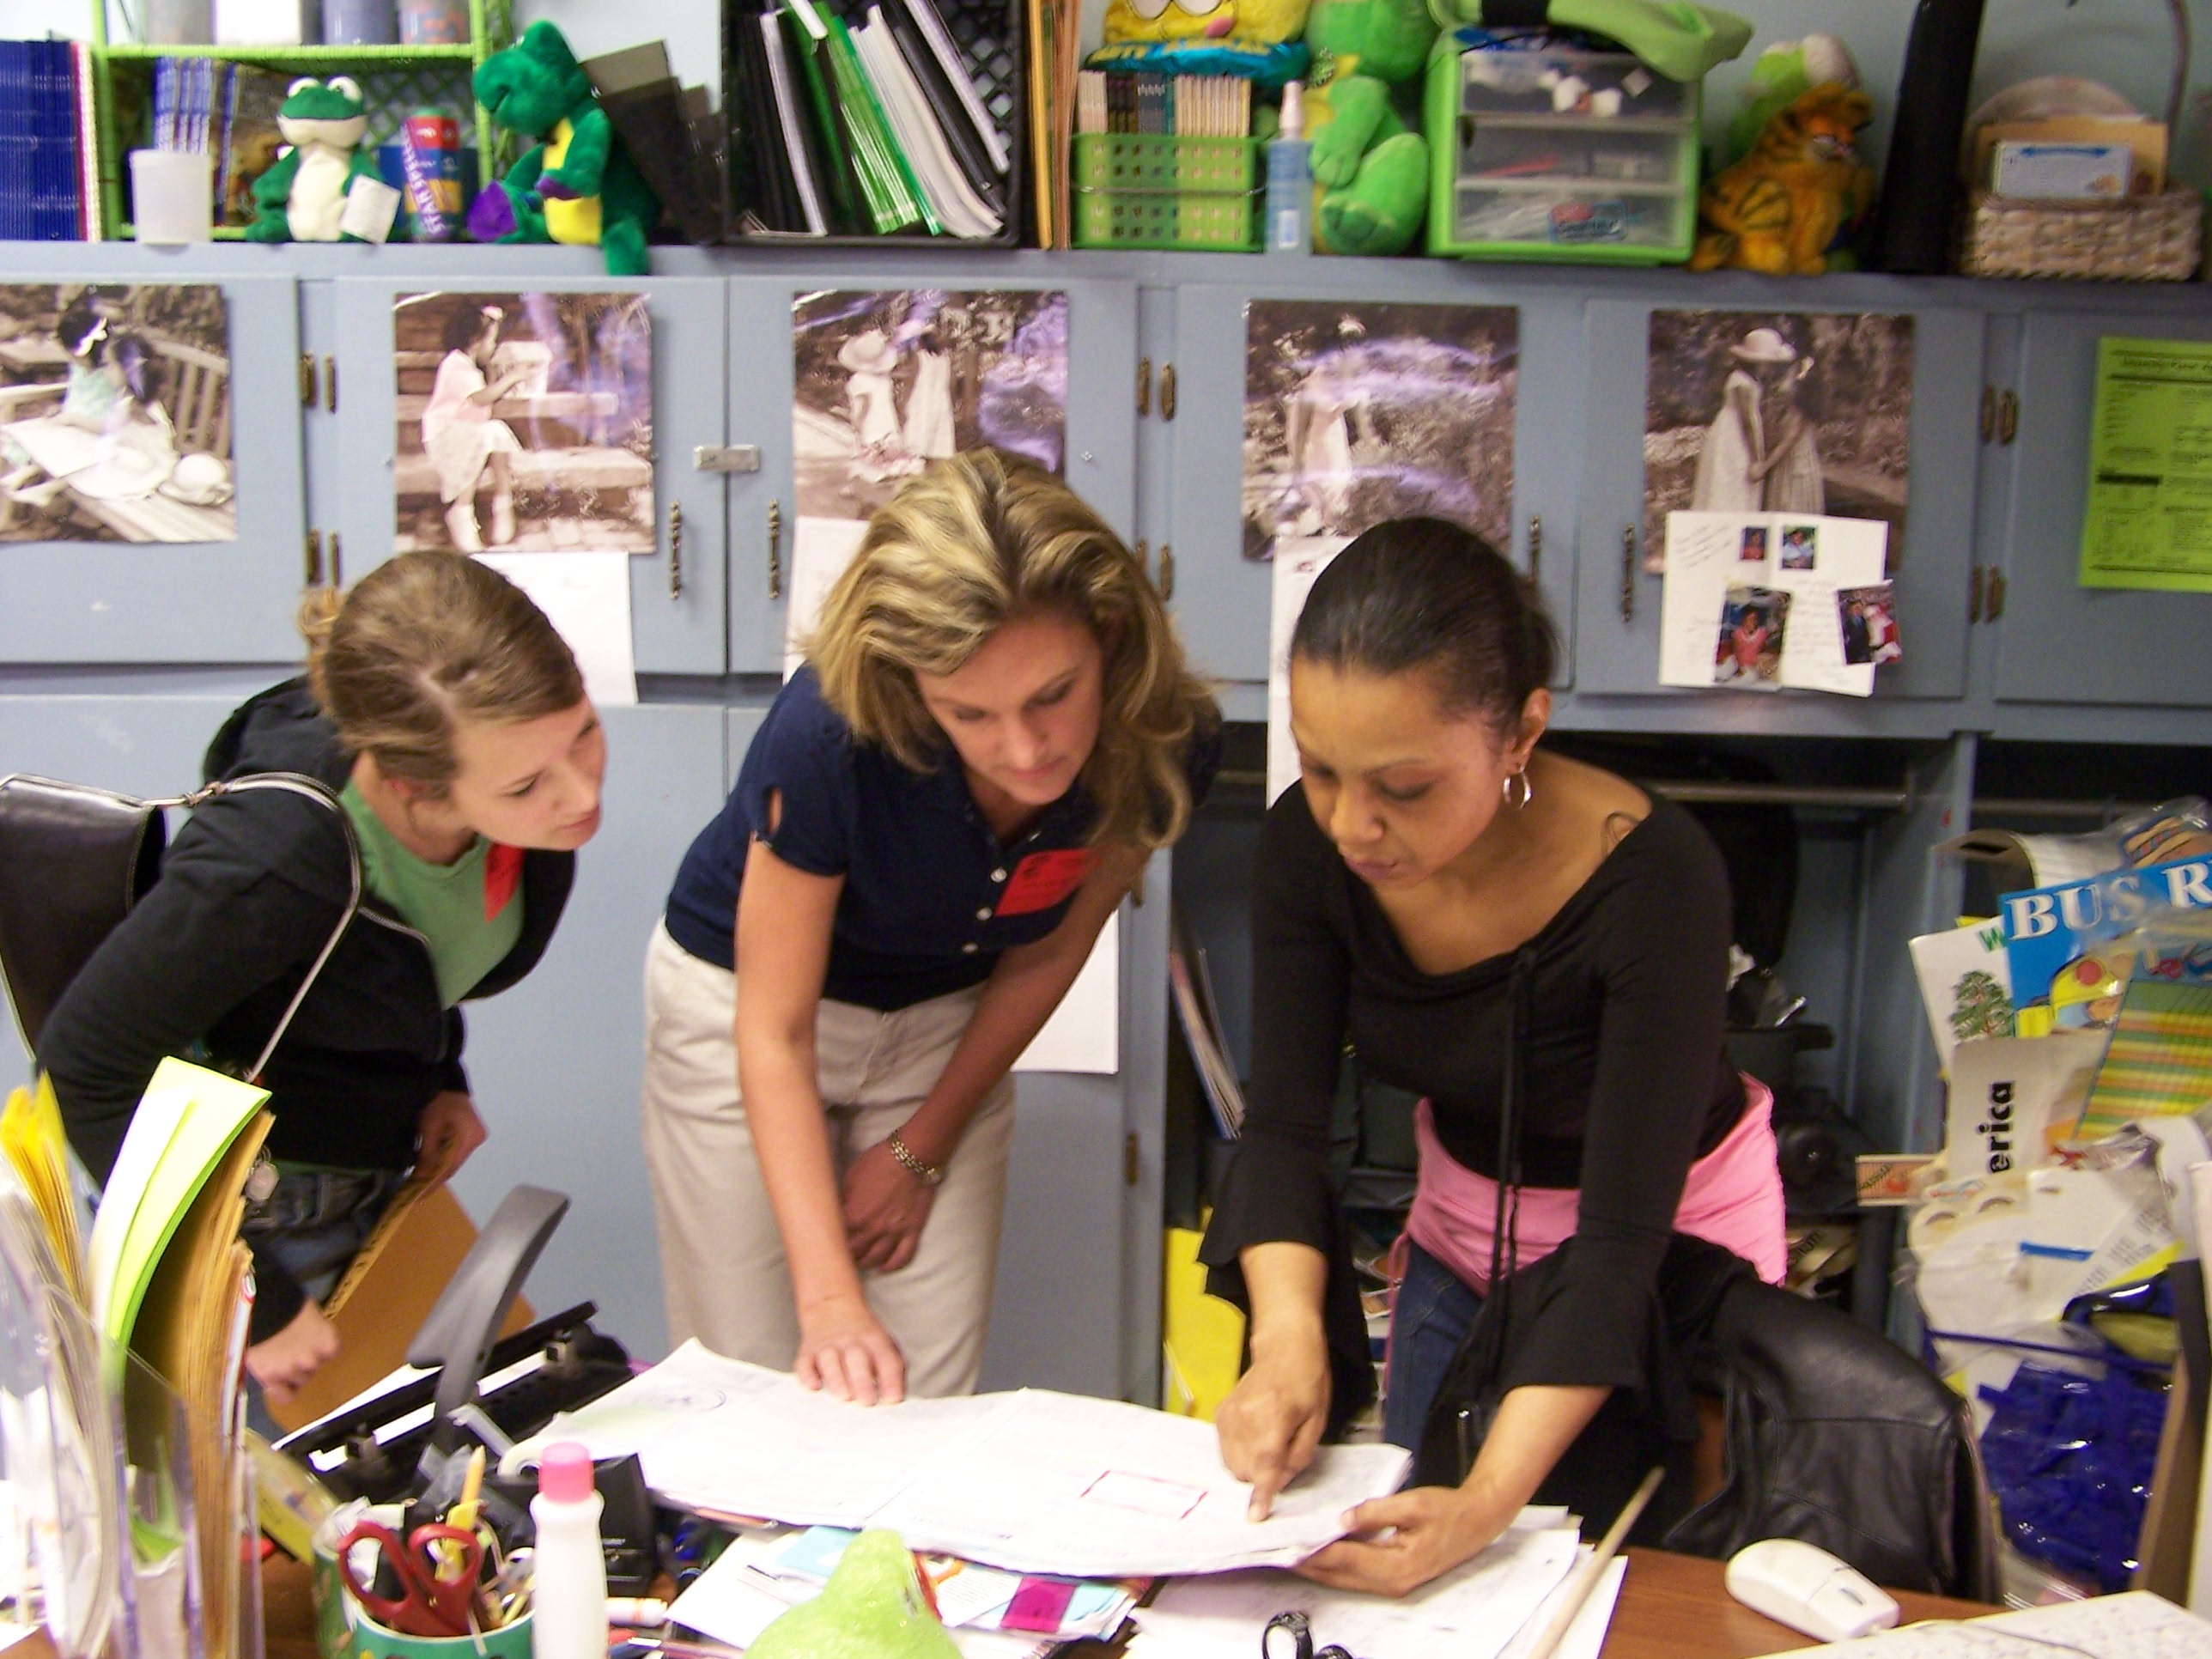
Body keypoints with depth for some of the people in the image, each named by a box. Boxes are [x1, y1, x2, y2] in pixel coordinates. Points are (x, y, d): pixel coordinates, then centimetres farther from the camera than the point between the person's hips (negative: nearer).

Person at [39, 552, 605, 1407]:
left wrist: (439, 1078, 1)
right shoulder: (271, 864, -37)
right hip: (260, 1211, -6)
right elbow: (85, 1066, -24)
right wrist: (252, 1300, -22)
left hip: (383, 1175, 6)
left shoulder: (527, 779, -18)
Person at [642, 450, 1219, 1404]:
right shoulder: (831, 738, -34)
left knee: (933, 1405, 1)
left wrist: (924, 1148, 0)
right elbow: (775, 1035, -24)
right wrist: (829, 1295, -30)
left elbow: (1047, 954, -5)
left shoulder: (1165, 746, -24)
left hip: (946, 1021, 3)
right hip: (744, 1002, -2)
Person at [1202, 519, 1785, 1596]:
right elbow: (1284, 1124, -18)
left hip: (1669, 1248, -4)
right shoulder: (1307, 845, -22)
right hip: (1460, 1231, 4)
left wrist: (1491, 1499, -43)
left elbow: (1623, 1237, -33)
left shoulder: (1653, 880, -35)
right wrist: (1288, 1335, -37)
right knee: (1400, 1550, 16)